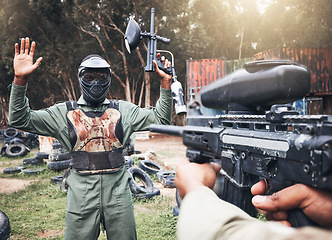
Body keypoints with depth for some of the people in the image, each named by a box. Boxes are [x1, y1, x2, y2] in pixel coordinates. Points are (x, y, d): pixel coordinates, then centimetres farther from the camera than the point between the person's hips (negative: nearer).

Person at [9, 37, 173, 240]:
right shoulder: (65, 112, 4)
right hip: (82, 194, -1)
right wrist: (20, 79, -13)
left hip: (118, 192, 1)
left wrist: (166, 82, -3)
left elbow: (161, 120, 6)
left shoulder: (123, 110, 8)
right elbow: (21, 119, -1)